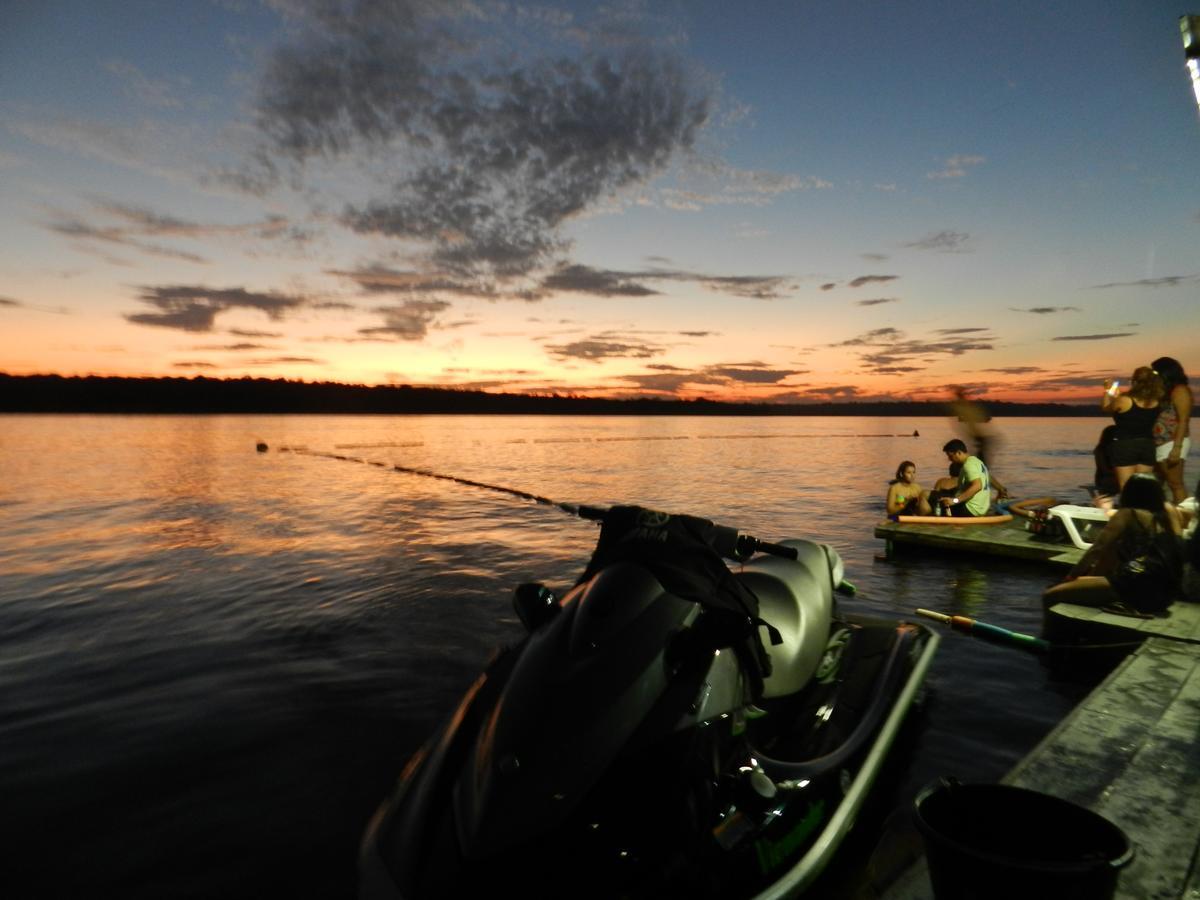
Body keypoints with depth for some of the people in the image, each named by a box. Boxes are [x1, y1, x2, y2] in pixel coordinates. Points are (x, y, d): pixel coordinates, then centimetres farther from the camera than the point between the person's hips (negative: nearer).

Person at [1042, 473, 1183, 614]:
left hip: (1137, 589, -8)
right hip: (1166, 592, 8)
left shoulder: (1128, 514, 4)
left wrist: (1071, 576, 4)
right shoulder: (1169, 512, 20)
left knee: (1051, 596, -6)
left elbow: (1098, 549, -5)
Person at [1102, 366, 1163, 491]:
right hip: (1147, 445, 5)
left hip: (1125, 446, -5)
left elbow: (1105, 408, 3)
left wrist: (1108, 391, 18)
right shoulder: (1156, 403, -1)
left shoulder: (1123, 400, -16)